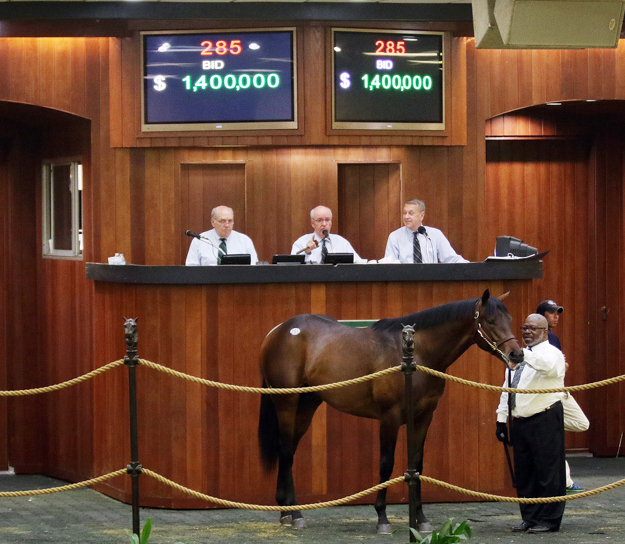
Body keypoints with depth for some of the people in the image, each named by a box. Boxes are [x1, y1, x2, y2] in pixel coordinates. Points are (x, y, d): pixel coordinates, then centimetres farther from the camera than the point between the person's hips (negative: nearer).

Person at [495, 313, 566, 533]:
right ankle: (529, 518, 18)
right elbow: (507, 389, 20)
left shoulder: (552, 353, -6)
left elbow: (548, 365, -32)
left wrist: (523, 354, -47)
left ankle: (549, 520, 2)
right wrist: (501, 420, 13)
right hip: (520, 421, 8)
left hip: (545, 420, -8)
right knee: (523, 473, 10)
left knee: (548, 471, -4)